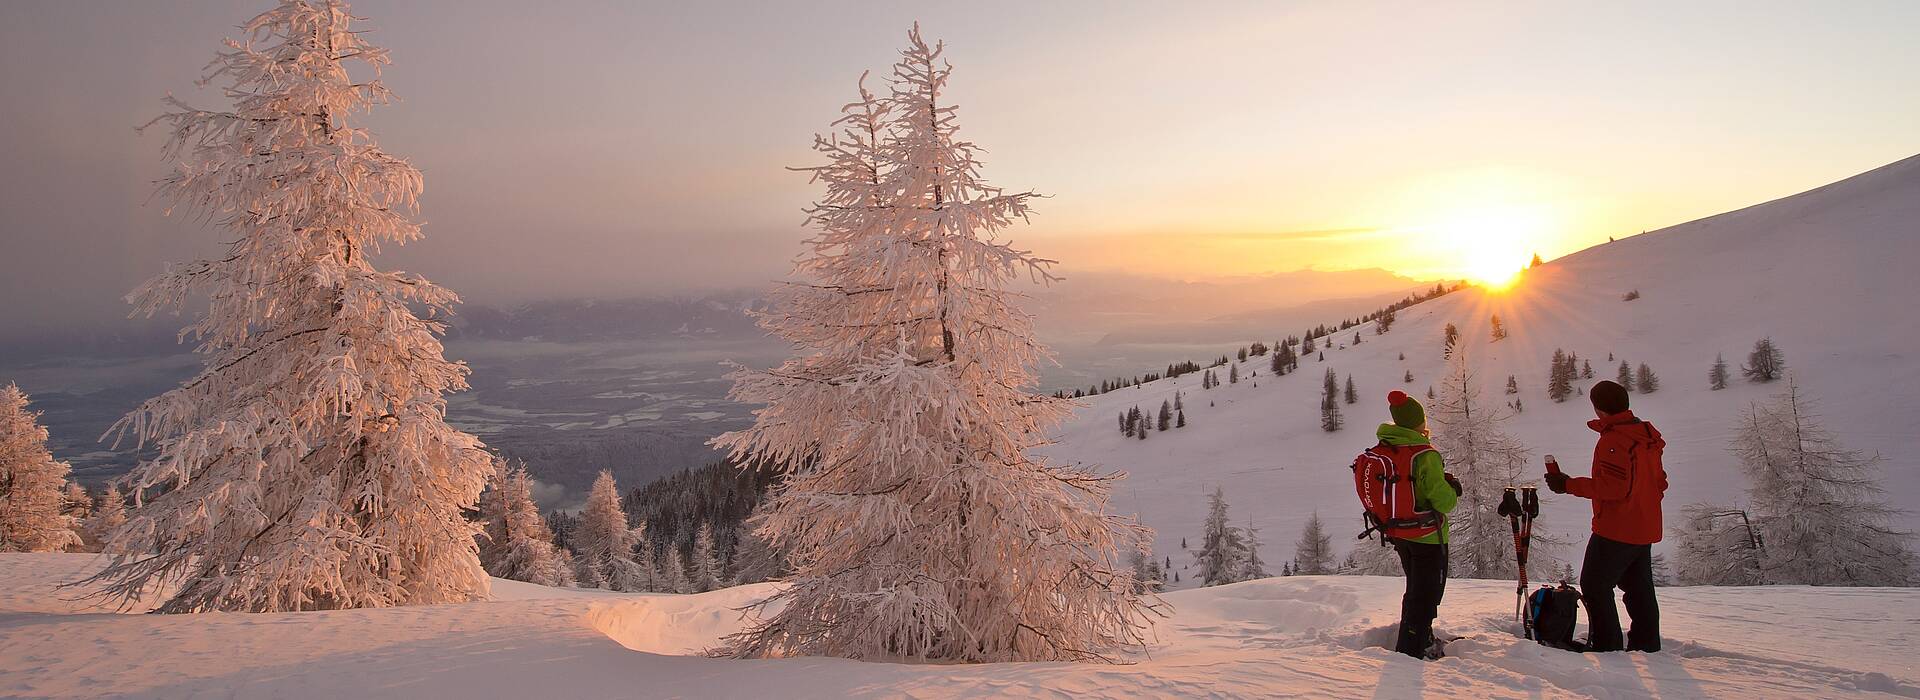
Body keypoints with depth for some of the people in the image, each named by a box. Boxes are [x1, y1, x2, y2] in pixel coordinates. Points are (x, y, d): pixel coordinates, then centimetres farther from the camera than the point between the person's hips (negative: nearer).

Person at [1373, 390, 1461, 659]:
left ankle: (1422, 642, 41)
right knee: (1426, 596, 5)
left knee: (1415, 590, 25)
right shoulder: (1425, 455, -24)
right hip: (1428, 536, -7)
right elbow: (1443, 501, -23)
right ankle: (1411, 652, 5)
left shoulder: (1382, 449, -1)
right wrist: (1452, 488, -2)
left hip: (1399, 534, 8)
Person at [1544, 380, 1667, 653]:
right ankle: (1647, 646, 25)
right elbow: (1659, 482, 17)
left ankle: (1606, 646, -1)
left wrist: (1569, 485, -18)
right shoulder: (1647, 437, 10)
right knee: (1639, 589, 18)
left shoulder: (1614, 439, -19)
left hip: (1615, 530, -9)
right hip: (1645, 530, 9)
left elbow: (1613, 487, -24)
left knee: (1595, 586, -1)